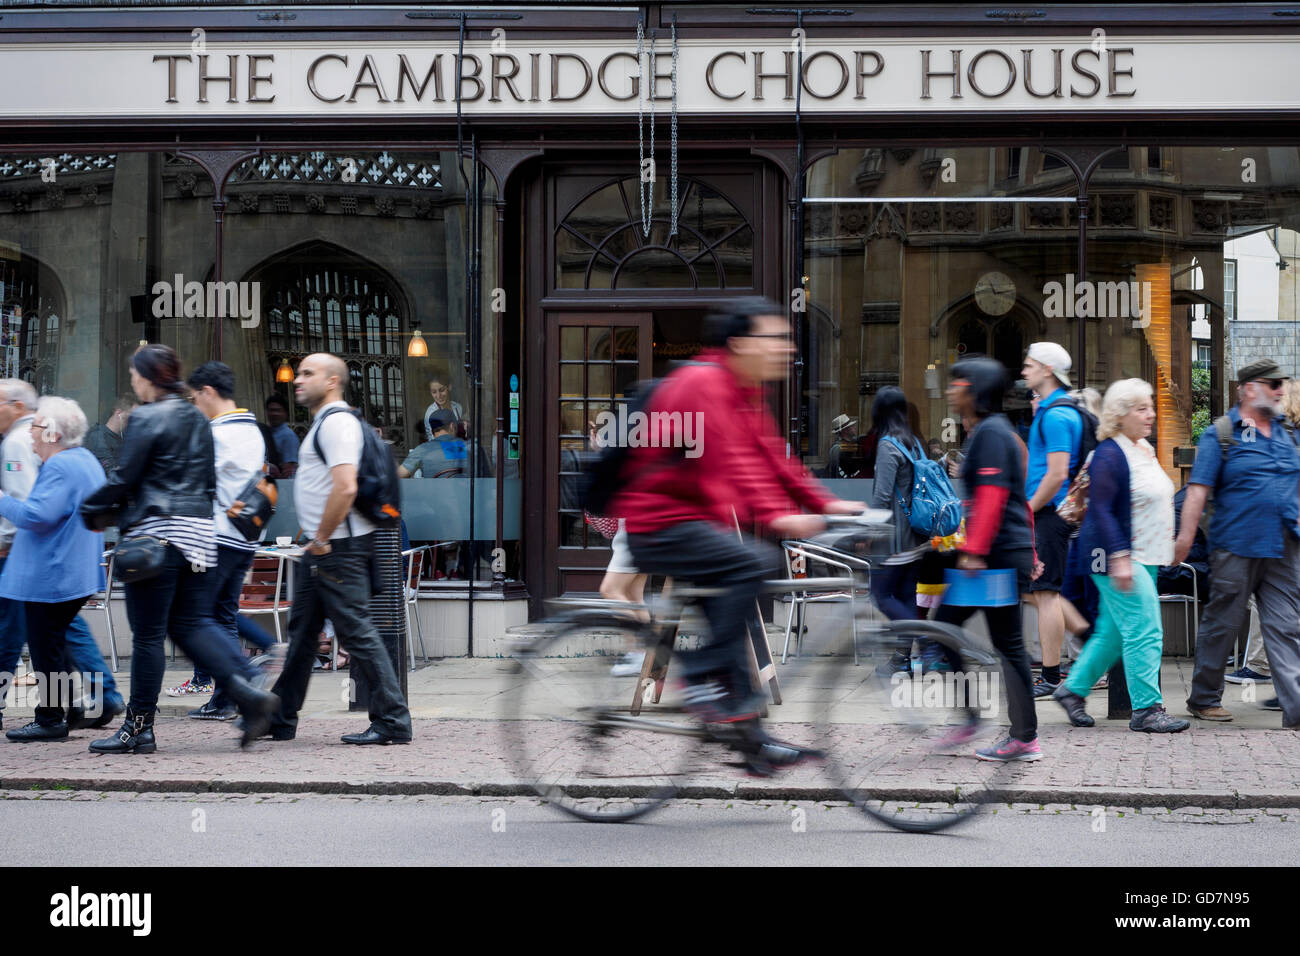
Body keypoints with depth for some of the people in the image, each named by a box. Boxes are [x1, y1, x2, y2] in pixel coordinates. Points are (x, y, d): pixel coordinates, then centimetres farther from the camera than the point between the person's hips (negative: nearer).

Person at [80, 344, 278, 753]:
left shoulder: (147, 418, -10)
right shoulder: (197, 419, 14)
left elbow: (124, 478, -10)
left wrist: (91, 509, 4)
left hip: (157, 533, -8)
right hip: (198, 531, 8)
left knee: (148, 633, -1)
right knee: (191, 624, 11)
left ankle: (138, 729, 6)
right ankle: (249, 690, -6)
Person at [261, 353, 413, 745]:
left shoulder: (337, 422, -16)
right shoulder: (324, 422, 18)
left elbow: (345, 488, -27)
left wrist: (321, 539, -19)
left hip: (338, 549, -11)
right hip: (321, 548, 11)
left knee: (356, 632, -8)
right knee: (302, 631, 15)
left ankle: (393, 722, -4)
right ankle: (280, 720, 24)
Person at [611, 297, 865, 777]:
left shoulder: (745, 392, 14)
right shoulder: (702, 384, -18)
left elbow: (770, 457, 13)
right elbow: (728, 461, -29)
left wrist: (826, 505, 3)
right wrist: (776, 516, -38)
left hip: (691, 519, 10)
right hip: (659, 525, -10)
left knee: (728, 616, 10)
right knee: (755, 562, -26)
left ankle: (749, 736, 16)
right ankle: (703, 677, -20)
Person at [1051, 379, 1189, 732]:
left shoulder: (1145, 450, 15)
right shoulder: (1109, 455, -15)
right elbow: (1101, 509, -20)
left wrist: (1168, 543, 22)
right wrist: (1118, 557, -25)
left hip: (1142, 557, 10)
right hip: (1118, 556, -10)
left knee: (1113, 631, 13)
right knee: (1144, 630, -12)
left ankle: (1073, 689, 24)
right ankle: (1146, 709, -8)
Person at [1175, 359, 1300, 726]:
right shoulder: (1221, 434, -3)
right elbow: (1198, 488, -9)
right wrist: (1185, 537, -15)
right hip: (1236, 546, -5)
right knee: (1222, 623, 5)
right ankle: (1204, 699, 19)